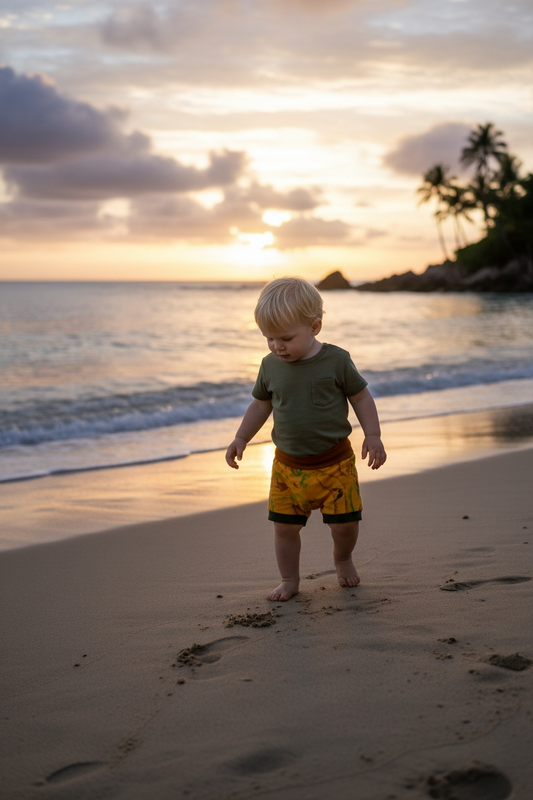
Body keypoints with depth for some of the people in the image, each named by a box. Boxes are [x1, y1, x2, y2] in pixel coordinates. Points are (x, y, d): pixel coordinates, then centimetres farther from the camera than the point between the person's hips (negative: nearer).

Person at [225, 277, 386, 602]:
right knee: (285, 526, 3)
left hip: (335, 462, -2)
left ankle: (343, 559, 35)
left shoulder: (336, 360, -11)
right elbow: (261, 405, 13)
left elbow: (361, 397, -1)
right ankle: (290, 579, 24)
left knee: (345, 523, 3)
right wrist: (241, 438, 6)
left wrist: (373, 436, -7)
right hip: (288, 465, 3)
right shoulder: (271, 365, -1)